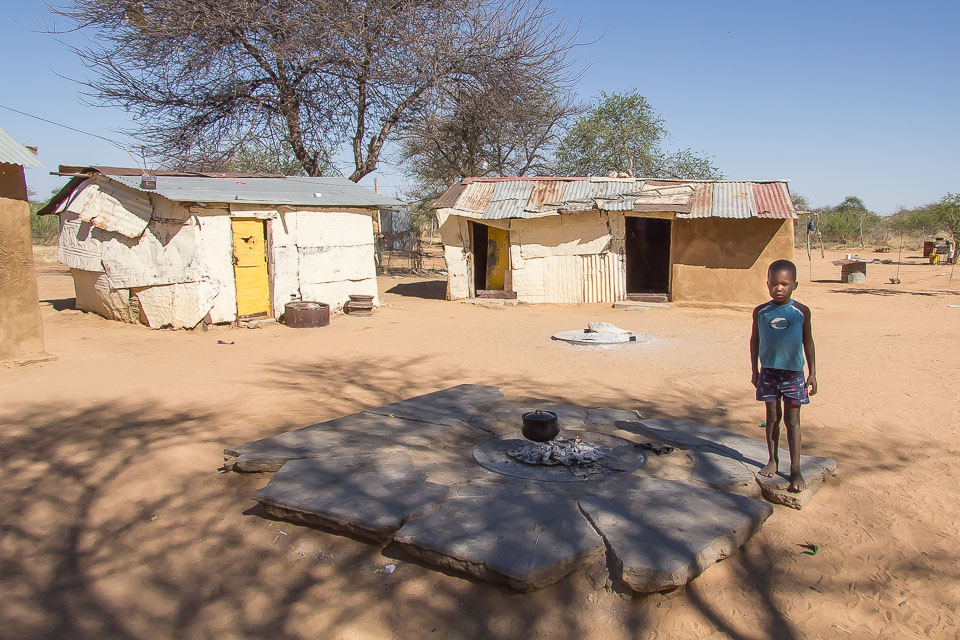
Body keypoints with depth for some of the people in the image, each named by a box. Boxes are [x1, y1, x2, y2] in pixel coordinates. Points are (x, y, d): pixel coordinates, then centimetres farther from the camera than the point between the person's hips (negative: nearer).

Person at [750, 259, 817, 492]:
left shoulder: (802, 312, -3)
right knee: (772, 417, 11)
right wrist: (754, 370, 9)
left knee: (792, 421, 1)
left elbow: (808, 342, 4)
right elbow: (755, 340, 9)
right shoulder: (760, 311, -1)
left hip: (793, 373, -1)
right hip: (769, 372, 2)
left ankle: (795, 470, 6)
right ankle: (773, 461, 25)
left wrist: (812, 374, 3)